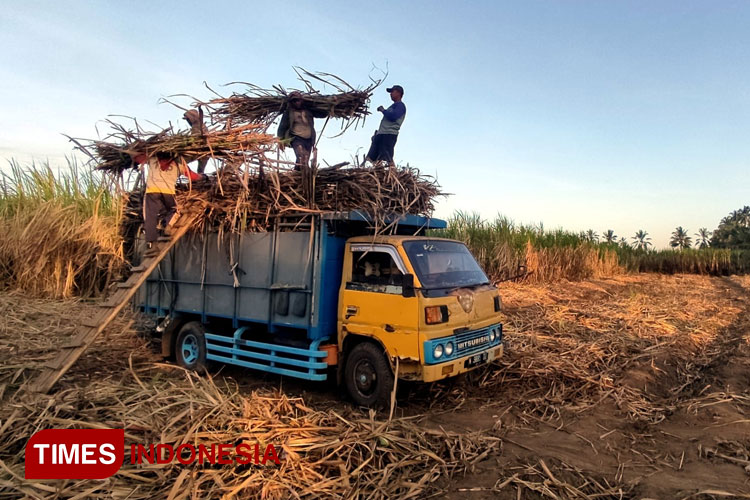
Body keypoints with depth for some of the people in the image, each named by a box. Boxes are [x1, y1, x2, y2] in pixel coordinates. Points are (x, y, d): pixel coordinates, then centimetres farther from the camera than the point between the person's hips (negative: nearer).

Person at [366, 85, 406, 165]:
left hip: (389, 134, -10)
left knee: (388, 159, -19)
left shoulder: (400, 105, -1)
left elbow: (393, 116, -18)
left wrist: (383, 110, -4)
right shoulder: (393, 106, 29)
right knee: (371, 157, 3)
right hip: (381, 134, 10)